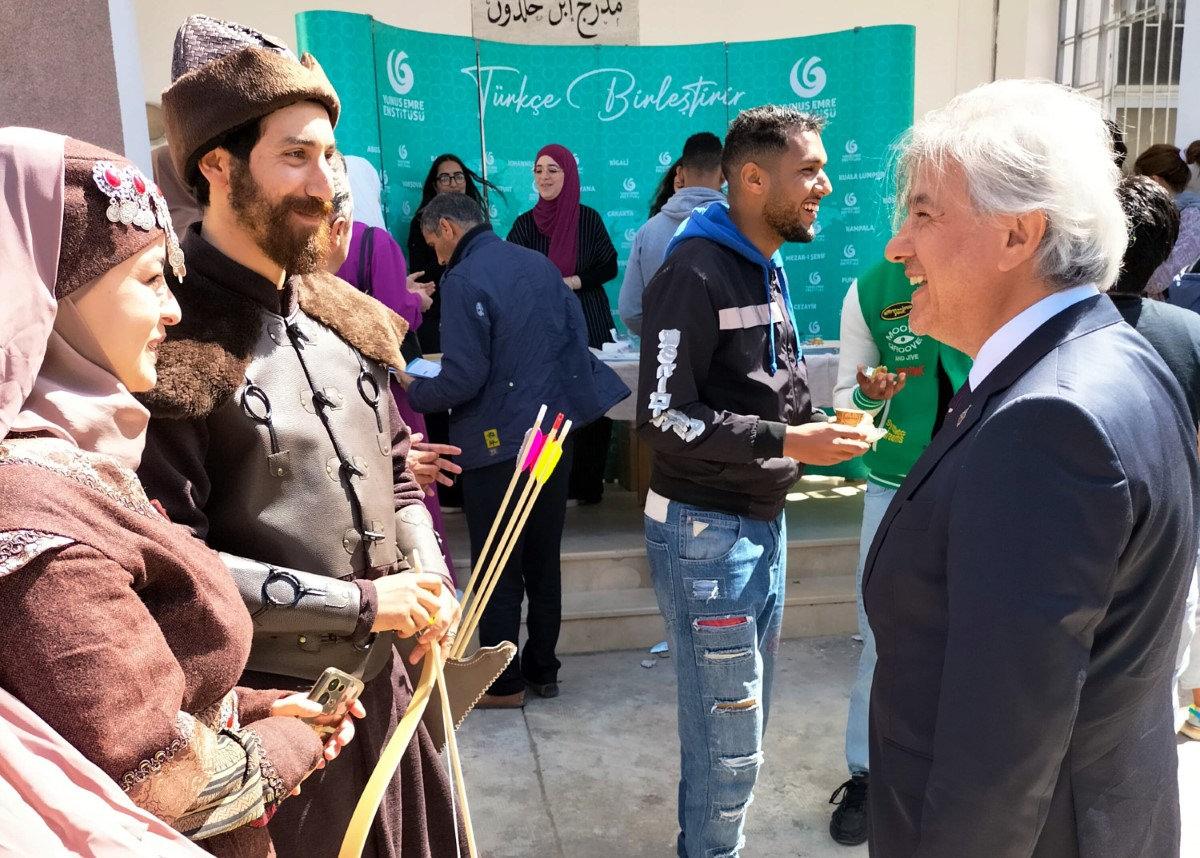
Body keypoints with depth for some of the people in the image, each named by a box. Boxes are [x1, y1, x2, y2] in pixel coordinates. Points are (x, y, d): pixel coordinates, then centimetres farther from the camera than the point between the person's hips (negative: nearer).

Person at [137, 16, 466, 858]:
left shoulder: (346, 319, 6)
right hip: (271, 712, -6)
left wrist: (429, 578, -4)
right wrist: (361, 602, -18)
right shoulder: (167, 339, -16)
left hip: (387, 684, 7)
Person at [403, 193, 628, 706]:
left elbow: (463, 379, -19)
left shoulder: (464, 281, -15)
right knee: (544, 561, 15)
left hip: (497, 446, -7)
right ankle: (543, 671, 26)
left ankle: (504, 684, 15)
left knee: (497, 570, 5)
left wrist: (414, 389, -2)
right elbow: (576, 338, 10)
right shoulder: (539, 264, 8)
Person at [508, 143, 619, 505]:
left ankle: (588, 484, 10)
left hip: (589, 325, 0)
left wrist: (572, 281, -11)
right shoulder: (524, 224, 6)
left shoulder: (588, 219, 4)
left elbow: (609, 267, 3)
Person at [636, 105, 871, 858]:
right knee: (730, 728, -1)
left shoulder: (768, 268, 14)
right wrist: (788, 441, -23)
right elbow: (664, 415, -21)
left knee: (744, 714, 18)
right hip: (704, 529, -9)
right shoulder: (695, 272, -16)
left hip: (764, 519, 9)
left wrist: (819, 427, 5)